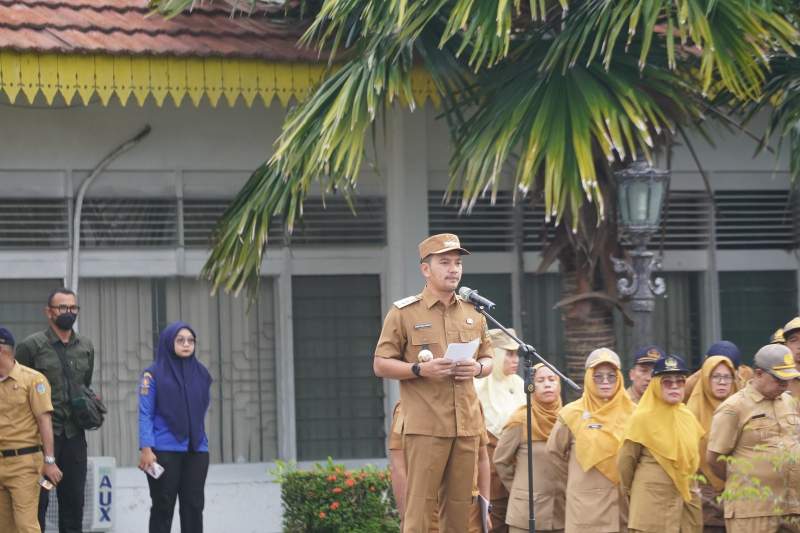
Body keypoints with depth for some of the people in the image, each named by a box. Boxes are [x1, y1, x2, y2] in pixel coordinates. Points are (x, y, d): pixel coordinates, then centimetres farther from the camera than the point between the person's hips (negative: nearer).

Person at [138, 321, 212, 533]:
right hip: (165, 451, -4)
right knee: (163, 506, 2)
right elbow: (145, 414, -5)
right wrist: (146, 449, -14)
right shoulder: (154, 374, -2)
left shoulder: (201, 373, 9)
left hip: (196, 450, 4)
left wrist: (200, 439, 12)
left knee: (194, 505, 3)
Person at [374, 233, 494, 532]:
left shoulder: (472, 313, 15)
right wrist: (421, 370, -16)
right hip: (425, 426, -5)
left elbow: (488, 359, 22)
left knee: (459, 508, 6)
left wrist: (477, 368, -2)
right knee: (419, 507, -7)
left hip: (467, 425, 5)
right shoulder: (404, 313, 0)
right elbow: (381, 365, -1)